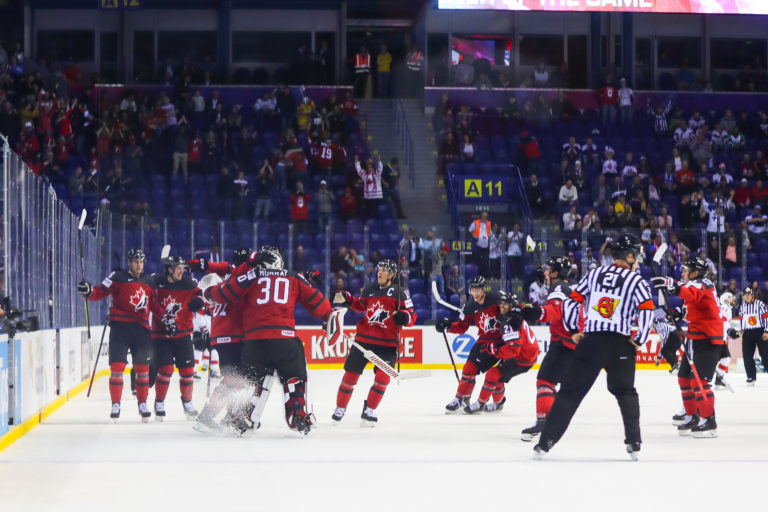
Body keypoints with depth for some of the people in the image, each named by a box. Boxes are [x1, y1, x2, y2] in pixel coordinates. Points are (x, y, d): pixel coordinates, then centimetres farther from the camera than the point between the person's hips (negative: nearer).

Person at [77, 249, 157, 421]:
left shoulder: (150, 282, 15)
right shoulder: (117, 277, 1)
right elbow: (101, 292, -7)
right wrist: (88, 291, -25)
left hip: (141, 329, 4)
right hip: (120, 326, -4)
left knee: (142, 368, 4)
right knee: (117, 366, -8)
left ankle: (143, 404, 17)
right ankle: (115, 405, -1)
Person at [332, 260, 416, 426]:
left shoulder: (400, 292, -1)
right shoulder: (369, 289, 8)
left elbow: (411, 317, 0)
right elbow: (360, 305, 24)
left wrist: (404, 317, -21)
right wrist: (348, 300, 8)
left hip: (387, 342, -2)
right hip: (364, 338, 2)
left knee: (383, 376, -13)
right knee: (351, 373, 2)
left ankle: (369, 410, 3)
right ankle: (340, 408, 18)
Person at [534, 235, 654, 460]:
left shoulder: (594, 274, 10)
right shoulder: (636, 281, 0)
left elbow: (571, 301, 10)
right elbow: (646, 311, -11)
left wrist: (574, 331, 17)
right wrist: (639, 340, 0)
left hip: (590, 341, 2)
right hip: (620, 344, -2)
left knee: (570, 391, 5)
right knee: (626, 393, 17)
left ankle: (545, 441, 0)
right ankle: (634, 442, 10)